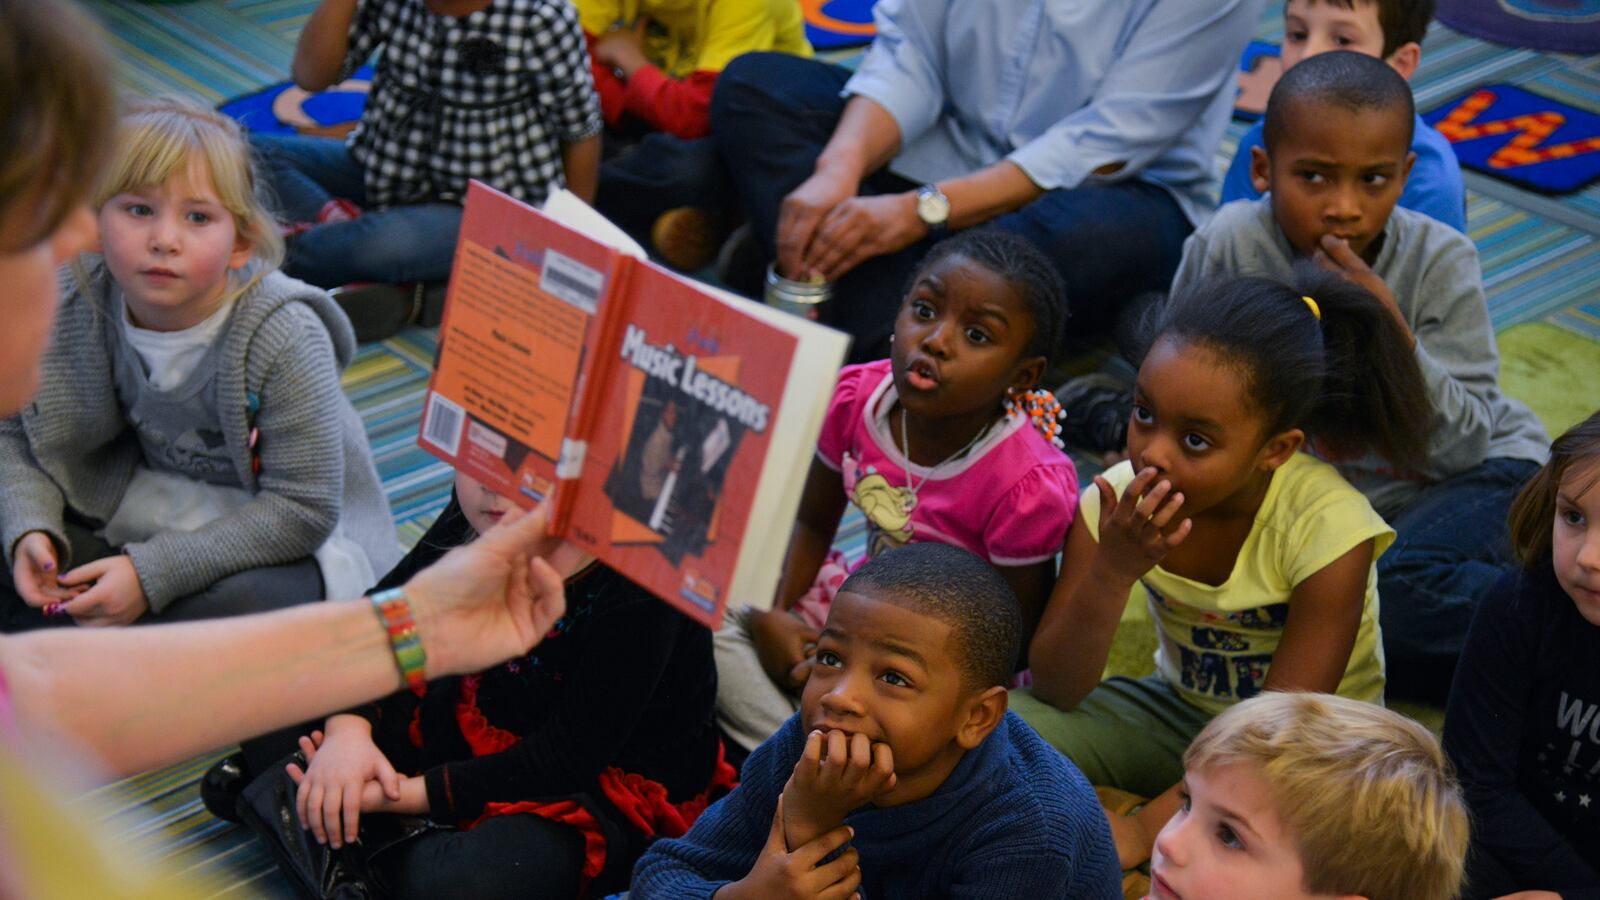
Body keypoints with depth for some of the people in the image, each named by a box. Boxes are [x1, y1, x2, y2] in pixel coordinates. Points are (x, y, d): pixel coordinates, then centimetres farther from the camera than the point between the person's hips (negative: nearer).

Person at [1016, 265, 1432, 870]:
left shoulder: (1328, 527, -26)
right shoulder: (1120, 502, -15)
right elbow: (1055, 690, -16)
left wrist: (1146, 827, -31)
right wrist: (1113, 572, -33)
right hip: (1178, 712, 3)